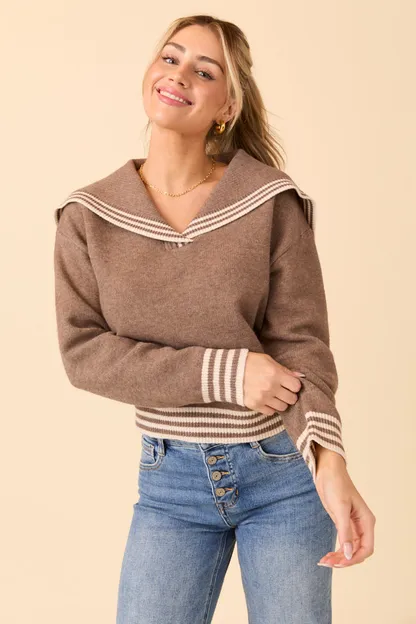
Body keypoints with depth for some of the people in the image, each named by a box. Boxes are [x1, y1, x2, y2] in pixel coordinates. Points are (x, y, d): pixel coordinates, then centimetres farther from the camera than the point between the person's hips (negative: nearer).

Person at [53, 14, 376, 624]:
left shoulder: (273, 200, -10)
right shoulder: (88, 217, -5)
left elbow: (301, 344, -13)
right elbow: (83, 351, -9)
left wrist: (329, 462, -29)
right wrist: (224, 373, -19)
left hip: (284, 467, -1)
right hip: (172, 480, 1)